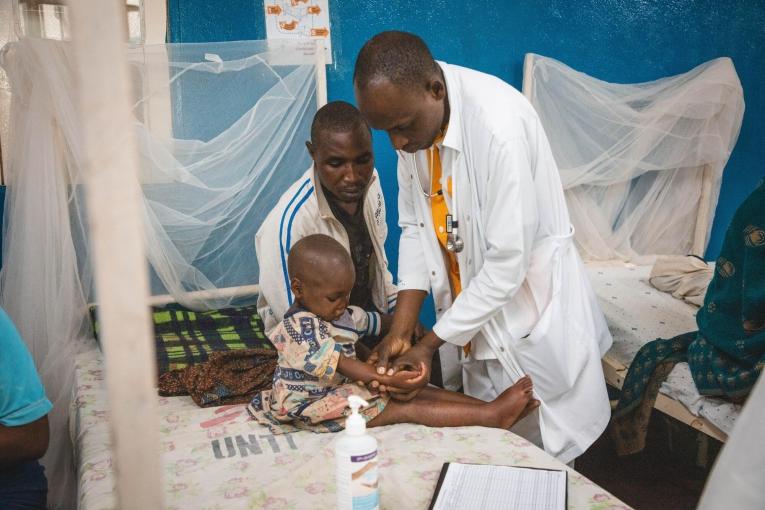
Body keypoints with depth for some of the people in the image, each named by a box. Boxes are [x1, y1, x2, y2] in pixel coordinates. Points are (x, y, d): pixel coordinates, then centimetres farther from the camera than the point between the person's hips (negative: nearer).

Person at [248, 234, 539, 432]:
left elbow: (372, 320, 24)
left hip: (346, 387, 9)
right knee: (407, 409, -17)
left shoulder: (339, 313, 8)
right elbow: (339, 363, -31)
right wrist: (386, 379, -39)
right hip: (317, 406, -9)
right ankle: (493, 416, -21)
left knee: (418, 391, -7)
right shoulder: (301, 328, -22)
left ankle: (491, 406, -13)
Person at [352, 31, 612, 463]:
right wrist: (400, 332, -7)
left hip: (529, 311, -6)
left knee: (539, 450, 11)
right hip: (469, 309, 6)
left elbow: (507, 264, -26)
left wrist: (430, 344, -18)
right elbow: (415, 227, 0)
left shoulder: (500, 126, -30)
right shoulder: (411, 116, -8)